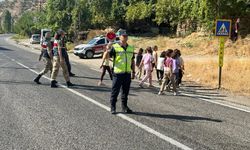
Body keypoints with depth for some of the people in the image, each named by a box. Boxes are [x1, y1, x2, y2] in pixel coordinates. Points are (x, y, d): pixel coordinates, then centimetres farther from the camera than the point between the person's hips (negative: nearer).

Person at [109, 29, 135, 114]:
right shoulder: (115, 47, -5)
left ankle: (124, 107, 24)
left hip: (127, 73, 5)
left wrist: (133, 72, 14)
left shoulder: (131, 48, 11)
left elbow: (132, 61, 17)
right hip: (118, 73, -5)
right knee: (115, 91, 1)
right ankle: (113, 107, 11)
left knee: (125, 91, 12)